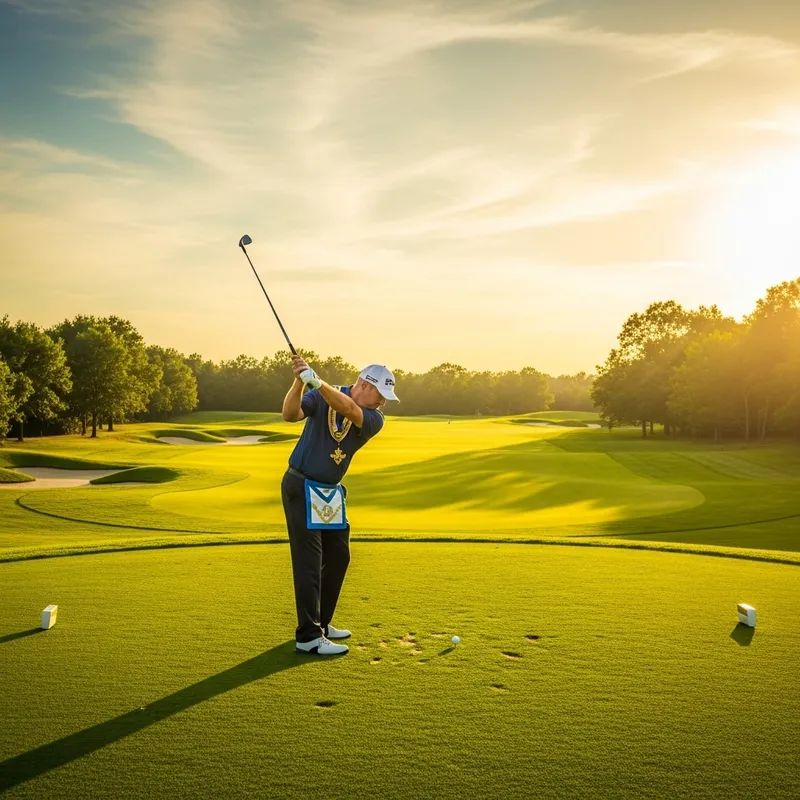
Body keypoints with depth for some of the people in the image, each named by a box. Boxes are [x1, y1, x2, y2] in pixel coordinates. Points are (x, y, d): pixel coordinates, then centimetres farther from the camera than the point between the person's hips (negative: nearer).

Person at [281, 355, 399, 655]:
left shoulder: (374, 419, -7)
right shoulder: (322, 396, -11)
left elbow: (348, 409, -28)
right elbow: (290, 414, -25)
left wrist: (317, 382, -42)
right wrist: (299, 381, -39)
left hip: (331, 492, 6)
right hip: (301, 486, -6)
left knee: (338, 556, 12)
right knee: (309, 560, -8)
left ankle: (320, 622, 28)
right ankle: (308, 637, -3)